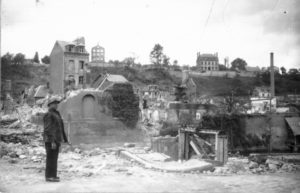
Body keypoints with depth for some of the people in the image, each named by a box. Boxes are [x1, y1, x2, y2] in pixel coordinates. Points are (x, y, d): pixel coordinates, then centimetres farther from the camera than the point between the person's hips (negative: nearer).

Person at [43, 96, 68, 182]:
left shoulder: (57, 114, 18)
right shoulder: (48, 115, -11)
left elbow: (61, 128, 22)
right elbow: (48, 129, -18)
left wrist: (65, 140, 20)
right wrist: (52, 141, -24)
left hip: (56, 140, 9)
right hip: (50, 140, -9)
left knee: (54, 158, 12)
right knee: (51, 158, -6)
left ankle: (52, 175, 19)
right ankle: (49, 176, -1)